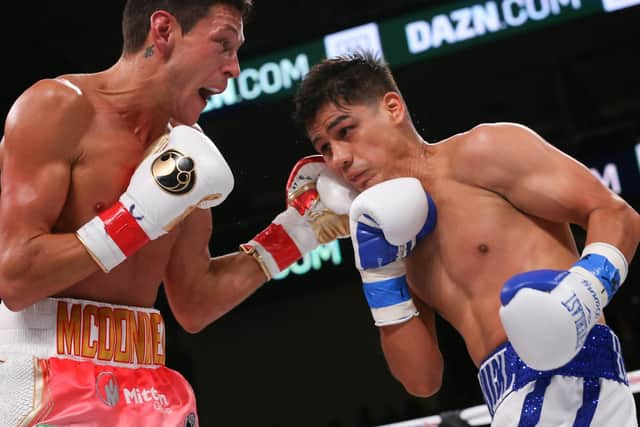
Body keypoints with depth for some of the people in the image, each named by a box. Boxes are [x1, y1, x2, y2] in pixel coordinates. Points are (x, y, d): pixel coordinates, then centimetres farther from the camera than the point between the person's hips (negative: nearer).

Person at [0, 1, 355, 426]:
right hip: (47, 379, -6)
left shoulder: (184, 147, 9)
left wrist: (296, 231, 11)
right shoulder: (57, 107, -10)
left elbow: (193, 304, 13)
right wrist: (140, 217, -19)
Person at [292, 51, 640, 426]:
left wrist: (585, 288, -23)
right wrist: (380, 275, 6)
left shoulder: (480, 152, 0)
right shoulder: (395, 238, 19)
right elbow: (423, 380, 14)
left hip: (565, 374, -7)